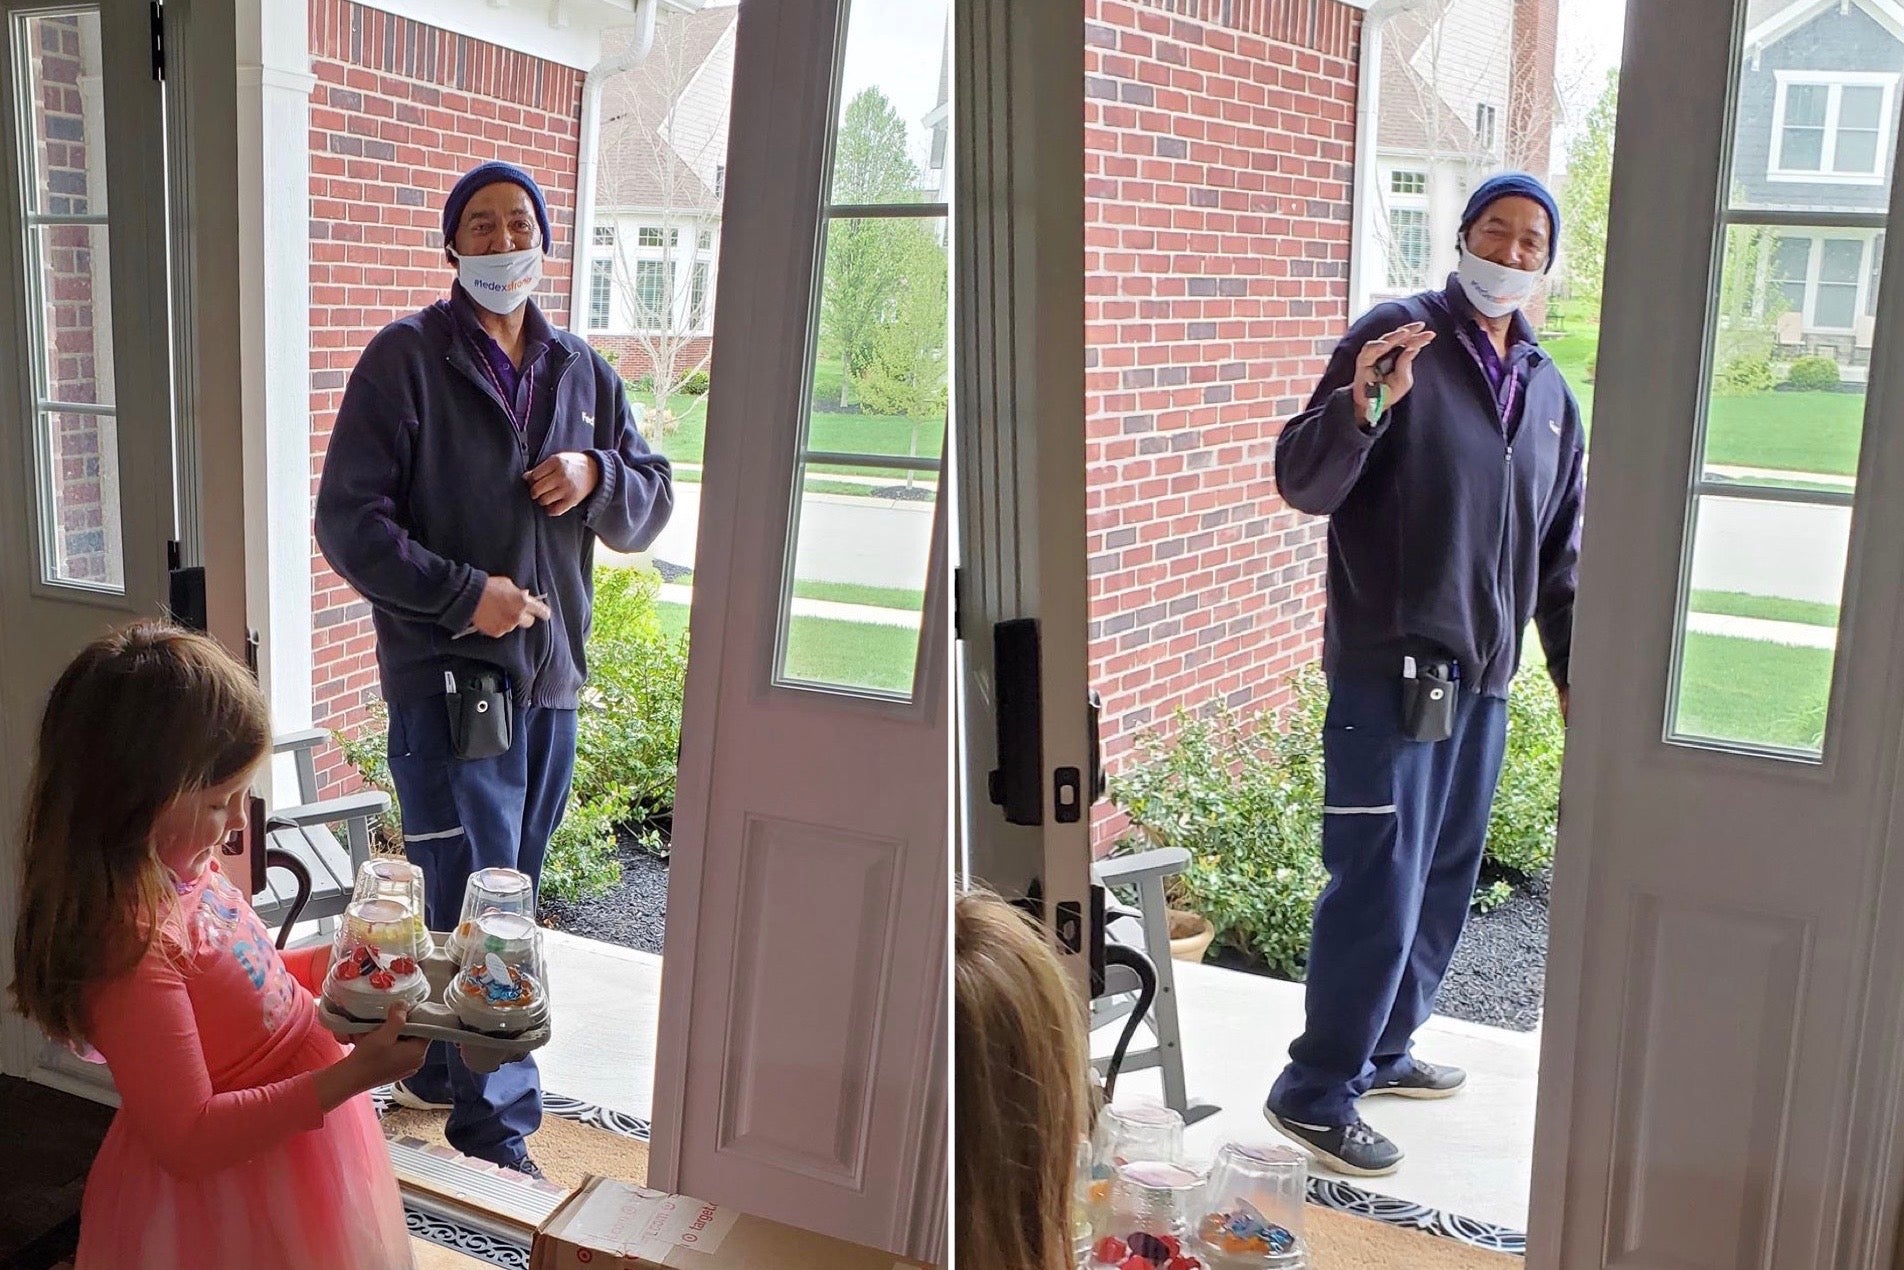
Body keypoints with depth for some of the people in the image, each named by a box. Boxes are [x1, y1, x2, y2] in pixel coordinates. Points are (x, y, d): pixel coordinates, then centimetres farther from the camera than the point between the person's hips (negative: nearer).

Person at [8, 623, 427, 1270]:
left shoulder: (185, 870, -4)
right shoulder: (130, 938, -31)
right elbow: (187, 1138, -28)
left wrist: (329, 962, 2)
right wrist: (348, 1078, -30)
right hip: (231, 1208, -9)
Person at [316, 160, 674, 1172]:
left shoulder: (582, 370, 12)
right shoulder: (406, 358, -4)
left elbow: (650, 508, 14)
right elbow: (348, 521, -8)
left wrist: (599, 476, -8)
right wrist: (463, 593, -18)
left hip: (551, 673, 6)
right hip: (445, 677, -6)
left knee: (503, 893, 16)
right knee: (476, 905, -6)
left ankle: (435, 1070, 34)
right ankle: (497, 1129, 5)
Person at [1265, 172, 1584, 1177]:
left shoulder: (1549, 390, 14)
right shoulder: (1395, 338, -6)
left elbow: (1560, 553, 21)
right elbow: (1302, 483, -13)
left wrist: (1575, 673, 18)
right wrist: (1362, 406, -32)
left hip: (1483, 674, 7)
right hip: (1389, 665, -7)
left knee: (1443, 879, 14)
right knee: (1379, 883, -7)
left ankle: (1384, 1048, 30)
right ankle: (1314, 1091, 5)